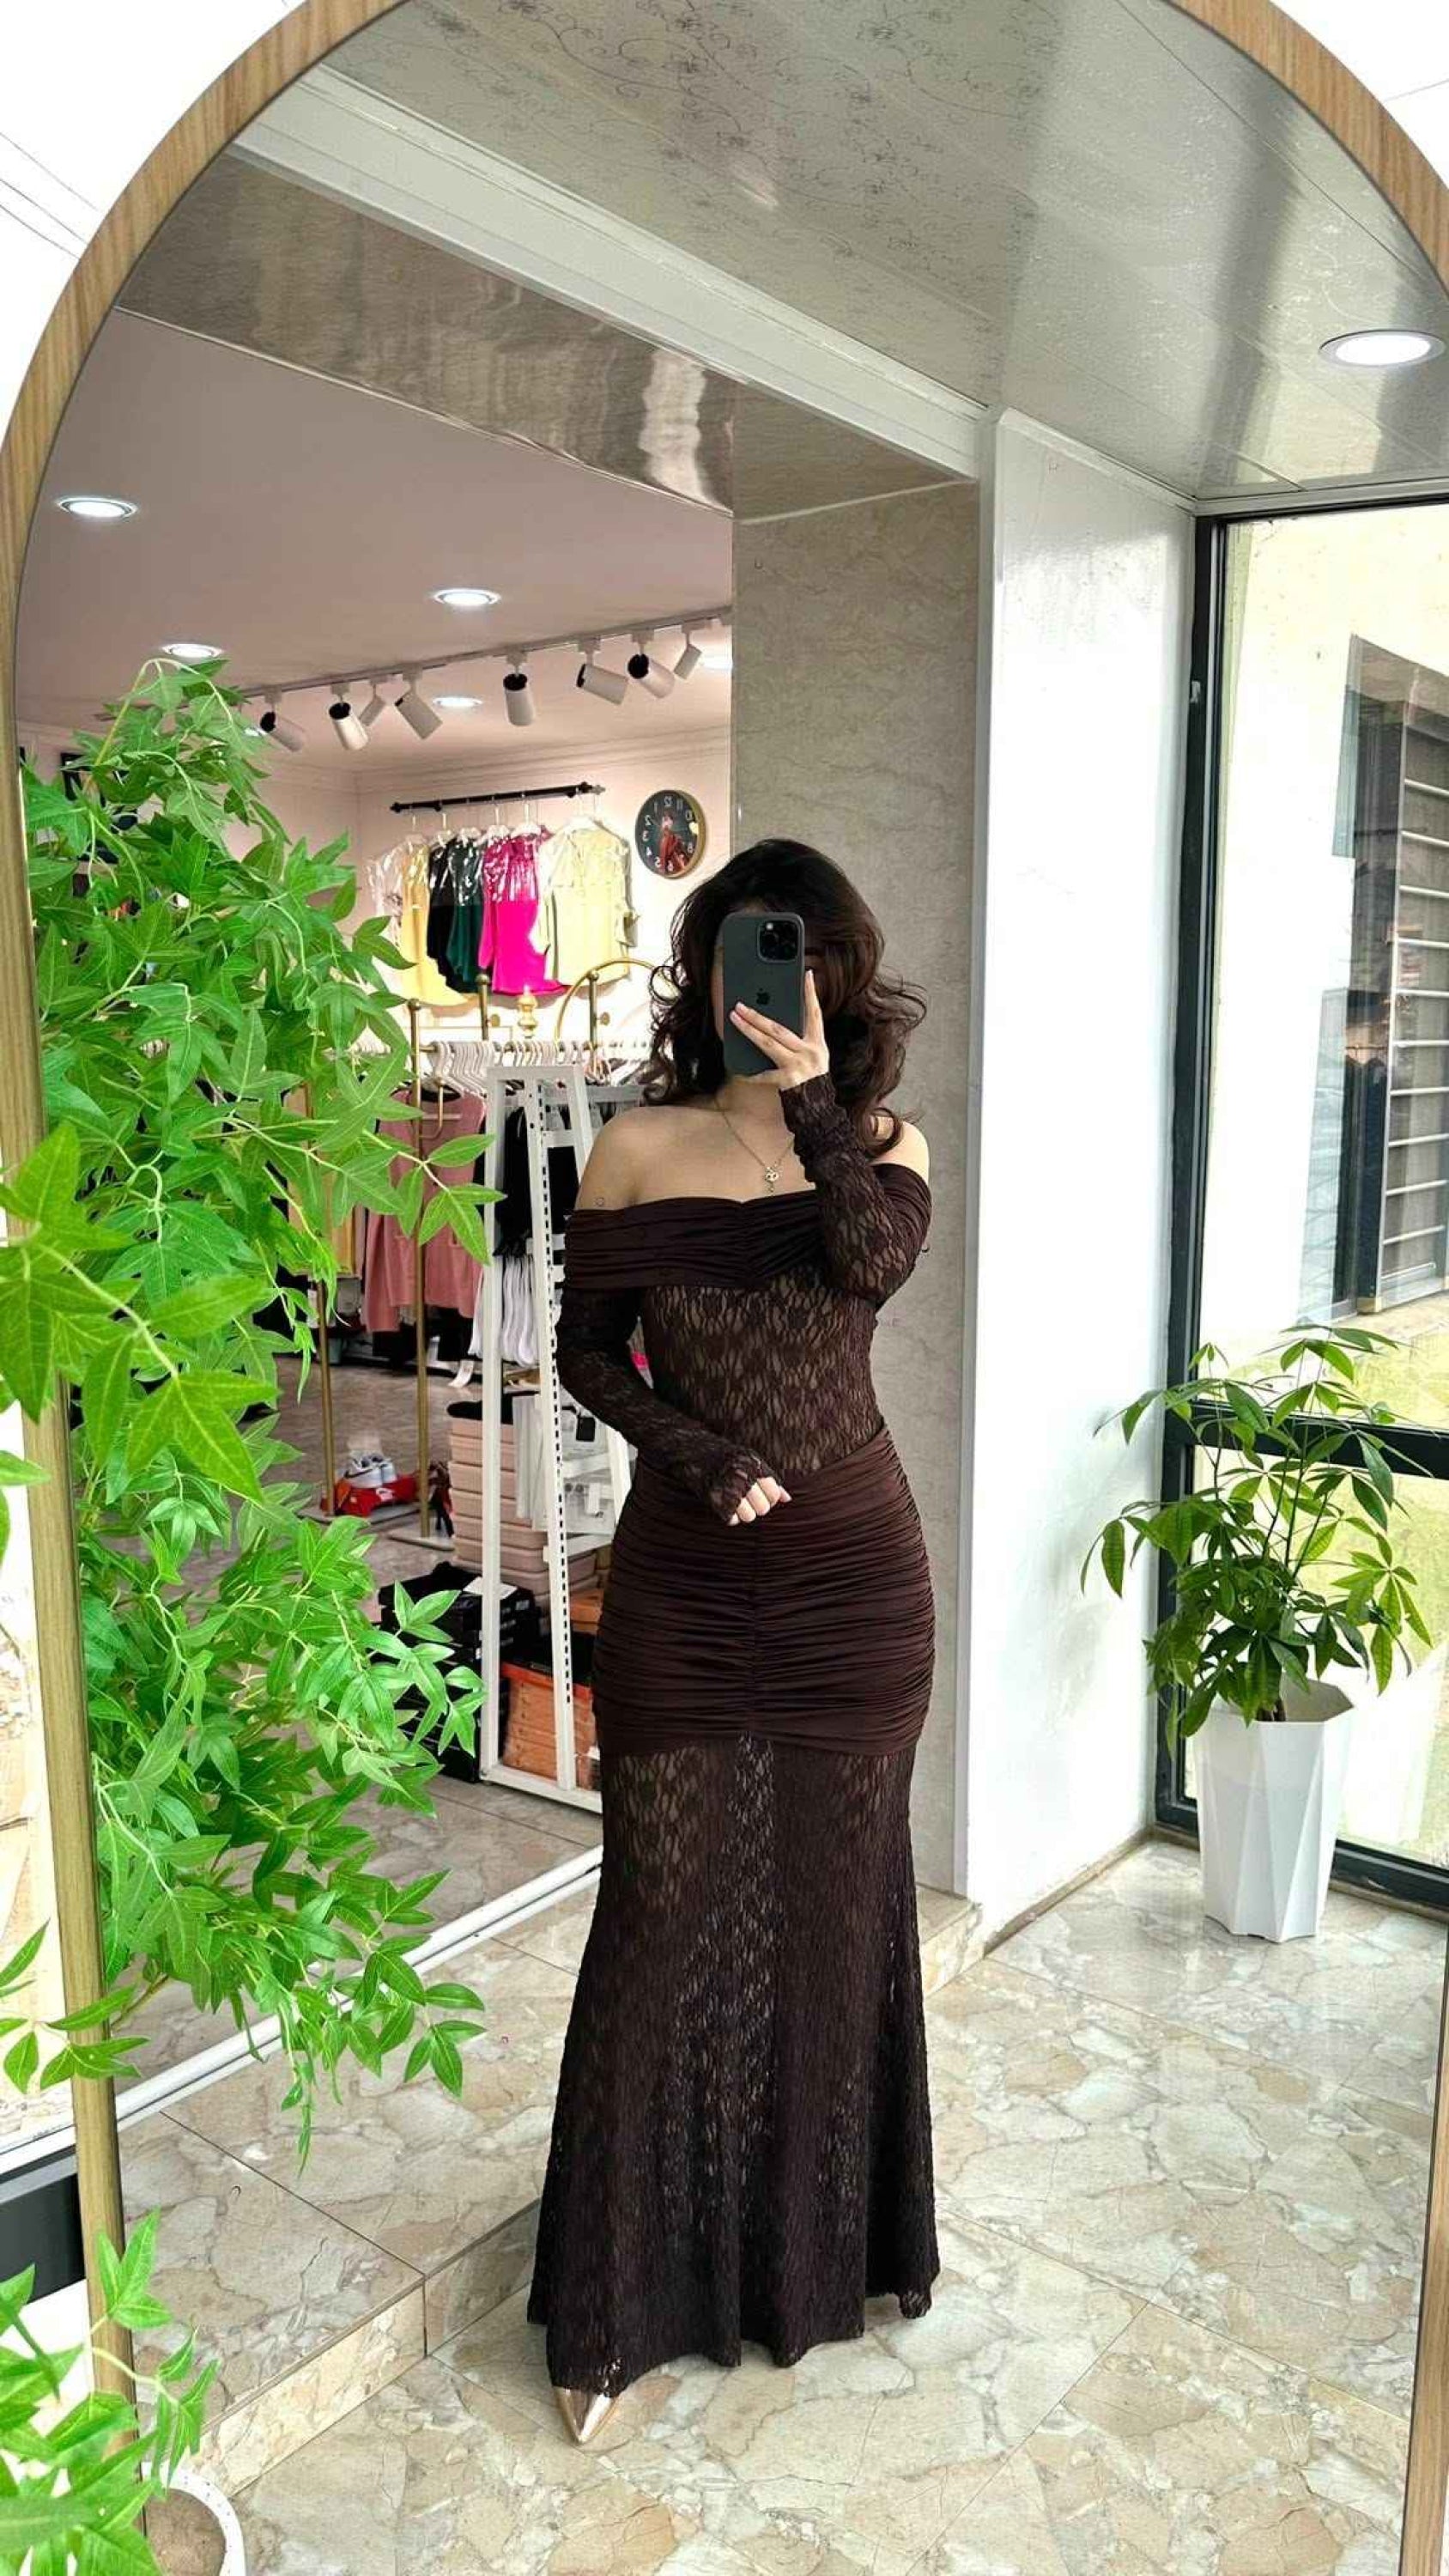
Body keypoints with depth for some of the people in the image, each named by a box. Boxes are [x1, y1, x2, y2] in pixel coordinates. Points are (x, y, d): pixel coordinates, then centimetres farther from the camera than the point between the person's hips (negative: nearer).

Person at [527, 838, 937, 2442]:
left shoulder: (884, 1141, 2)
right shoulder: (641, 1146, 0)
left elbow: (878, 1260, -19)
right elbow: (586, 1350, 2)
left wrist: (808, 1091, -24)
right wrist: (704, 1459, -10)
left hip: (853, 1575, 1)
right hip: (681, 1579, -1)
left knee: (835, 1897, 13)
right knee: (666, 1908, 5)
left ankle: (816, 2250, 36)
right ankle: (624, 2302, 23)